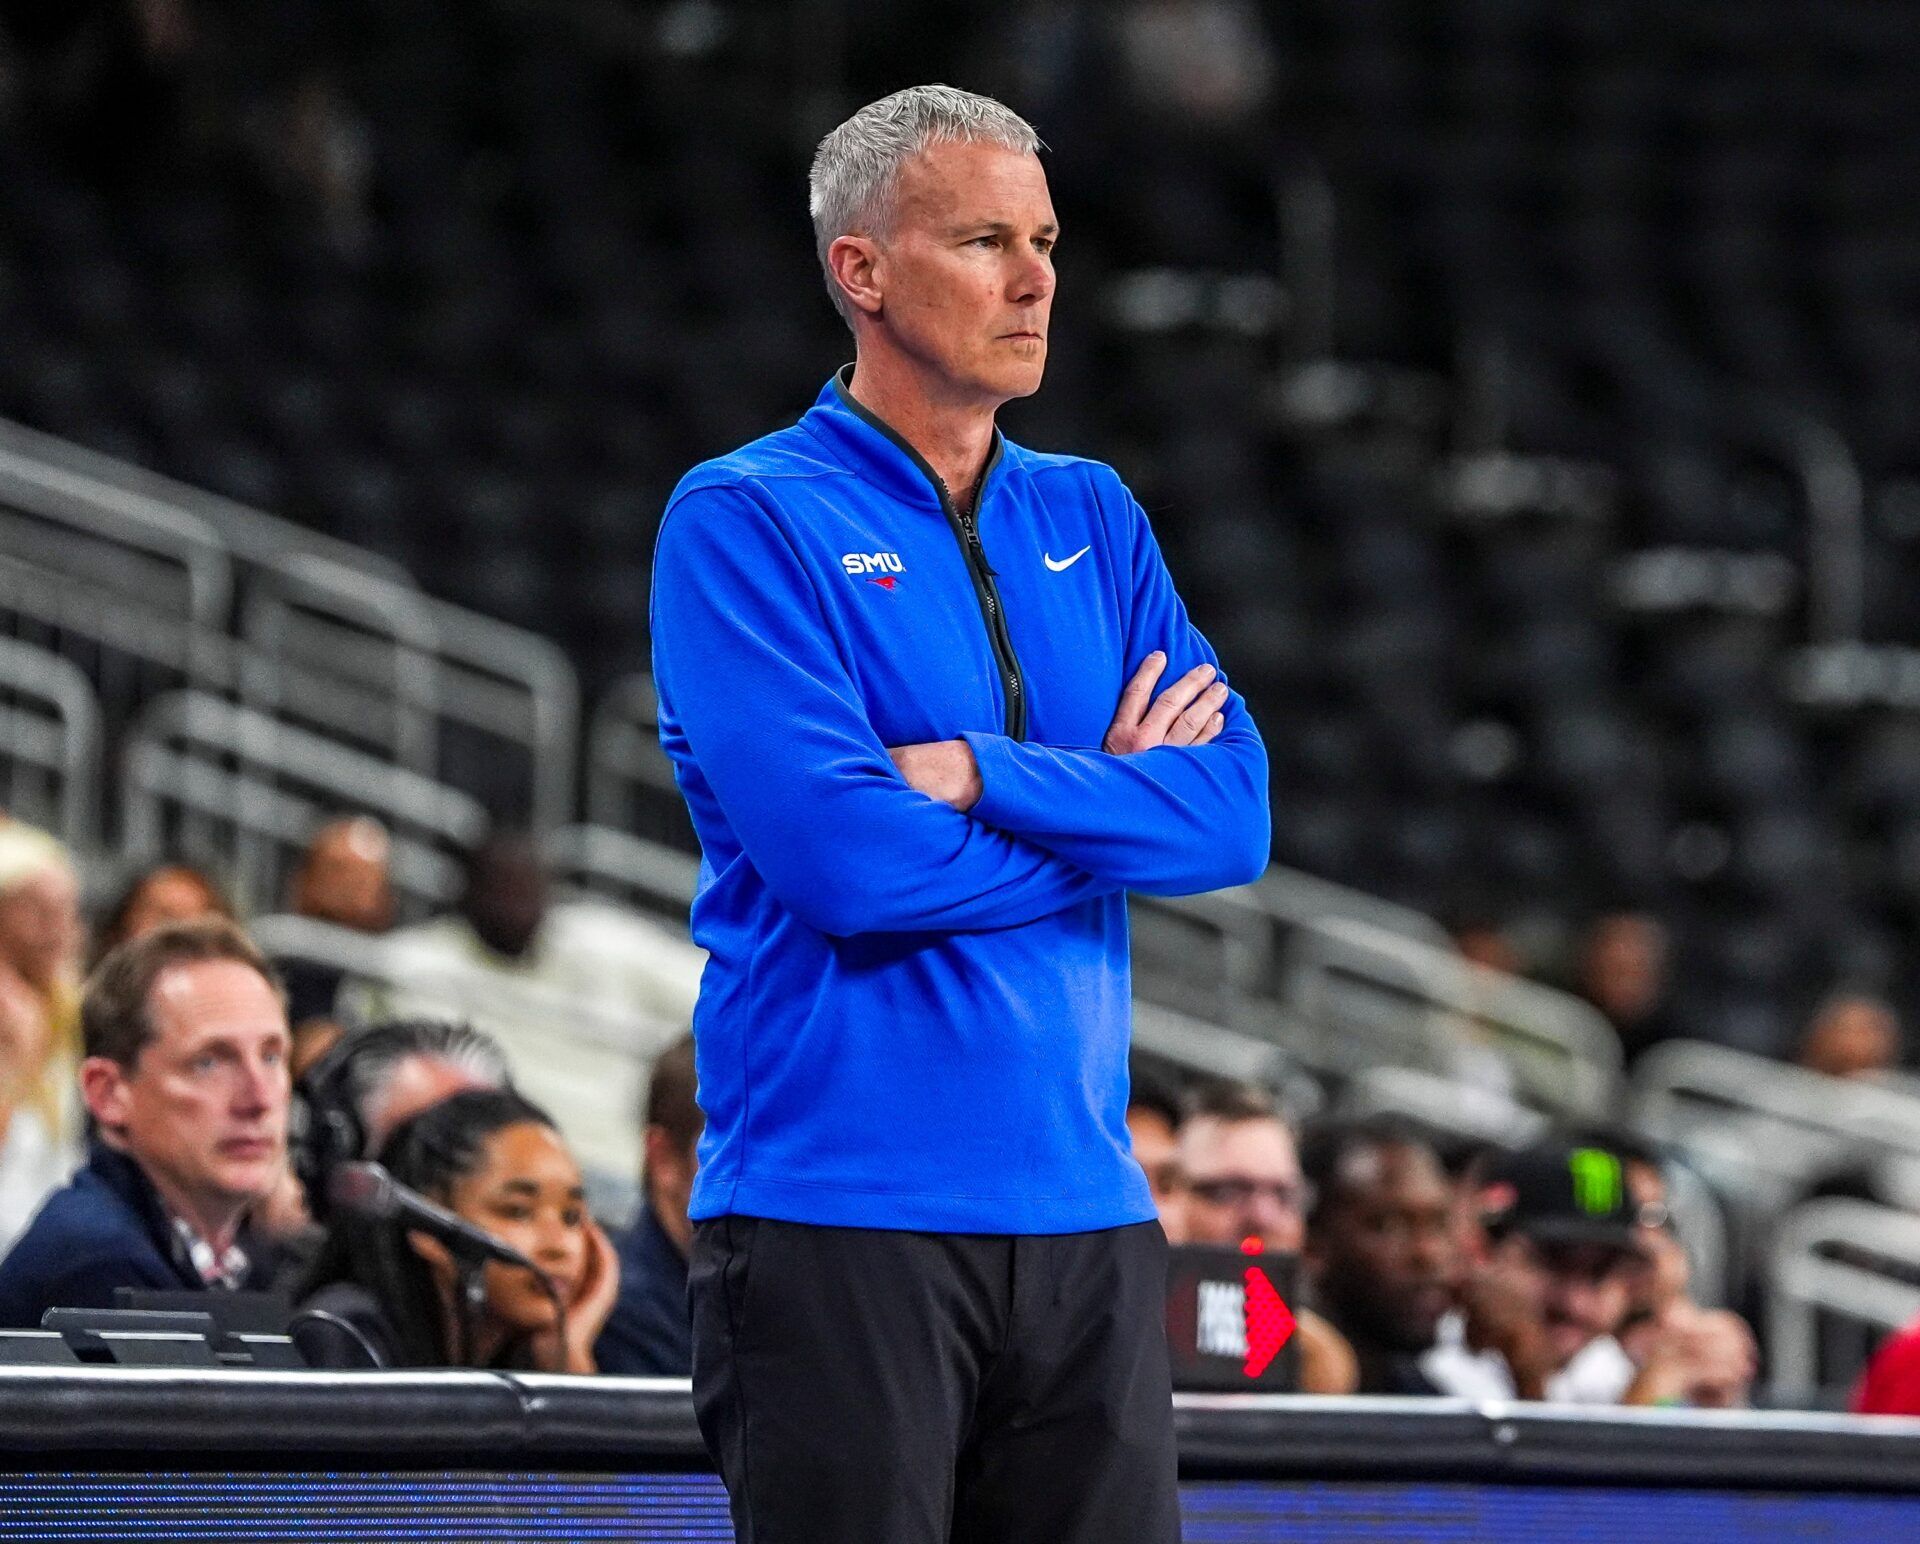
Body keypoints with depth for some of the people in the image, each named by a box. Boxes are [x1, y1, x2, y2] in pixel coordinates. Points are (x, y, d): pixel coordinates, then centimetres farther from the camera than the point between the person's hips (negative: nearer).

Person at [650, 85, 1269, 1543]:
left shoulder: (1092, 521, 14)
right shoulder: (745, 519, -5)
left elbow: (1235, 813, 1)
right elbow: (844, 860, -16)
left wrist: (979, 774, -12)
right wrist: (1111, 808, -4)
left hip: (1087, 1212, 5)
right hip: (842, 1217, -5)